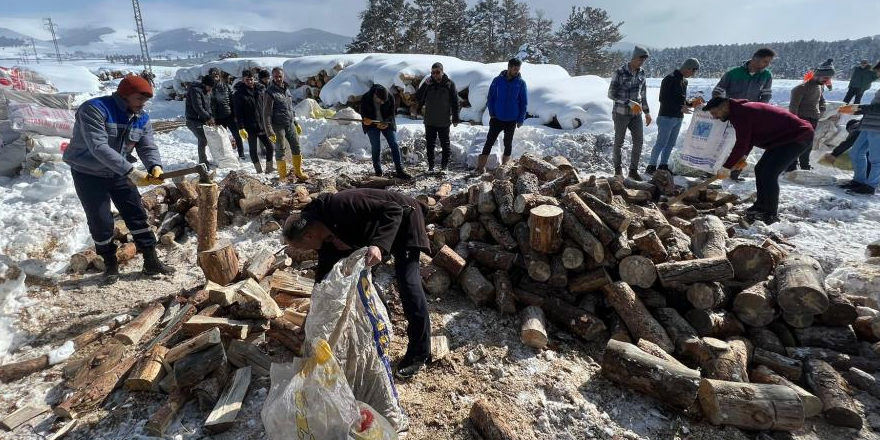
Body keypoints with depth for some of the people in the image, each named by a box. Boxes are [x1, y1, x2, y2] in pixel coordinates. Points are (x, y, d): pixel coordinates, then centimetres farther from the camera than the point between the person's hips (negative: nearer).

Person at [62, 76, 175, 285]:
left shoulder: (142, 119, -5)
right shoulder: (94, 109, -24)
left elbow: (148, 147, -11)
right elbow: (99, 147, -34)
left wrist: (155, 166, -34)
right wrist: (131, 172, -42)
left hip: (118, 174, 5)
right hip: (88, 174, -5)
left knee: (137, 215, 2)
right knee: (100, 221, -4)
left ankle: (151, 262, 9)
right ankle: (110, 265, 17)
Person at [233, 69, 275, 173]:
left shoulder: (260, 89, 6)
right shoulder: (238, 94, -5)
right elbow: (238, 113, -9)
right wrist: (241, 127, -16)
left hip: (263, 125, 4)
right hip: (250, 127, -4)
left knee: (269, 146, 4)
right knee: (253, 149, 4)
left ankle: (269, 167, 18)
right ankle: (259, 170, 12)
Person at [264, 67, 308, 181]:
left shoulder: (287, 89, 10)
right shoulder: (270, 92, -11)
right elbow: (267, 113, -13)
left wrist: (296, 123, 20)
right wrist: (270, 131, -19)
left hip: (290, 124, 6)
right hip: (278, 126, -6)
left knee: (296, 147, 8)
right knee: (280, 150, 2)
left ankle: (298, 172, 20)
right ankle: (283, 176, 11)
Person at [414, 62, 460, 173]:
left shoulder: (449, 84, -4)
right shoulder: (427, 83, -1)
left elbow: (455, 102, -3)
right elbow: (419, 97, 11)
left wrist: (455, 118, -5)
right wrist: (418, 110, 5)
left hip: (444, 121, -2)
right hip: (429, 121, 2)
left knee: (445, 144, 6)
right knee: (430, 144, 8)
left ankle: (444, 165, 17)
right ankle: (431, 165, 19)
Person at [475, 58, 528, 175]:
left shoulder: (521, 83, -3)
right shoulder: (497, 80, -3)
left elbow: (524, 103, 0)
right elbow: (491, 98, 3)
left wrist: (521, 120, -5)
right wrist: (492, 113, -6)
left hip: (512, 120, 0)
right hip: (497, 118, 0)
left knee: (508, 144, 11)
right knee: (489, 142, -2)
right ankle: (481, 167, 2)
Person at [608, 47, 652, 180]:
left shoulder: (641, 73, 5)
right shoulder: (619, 73, -13)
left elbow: (643, 94, 14)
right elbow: (611, 94, -15)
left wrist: (647, 112, 15)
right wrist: (630, 103, -22)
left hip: (636, 114, 5)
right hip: (621, 113, -5)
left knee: (639, 141, 0)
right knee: (619, 142, 6)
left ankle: (633, 170, 11)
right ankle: (618, 168, 25)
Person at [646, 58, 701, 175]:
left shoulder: (684, 81, 15)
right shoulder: (670, 79, -12)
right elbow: (663, 99, -18)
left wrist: (691, 103, 4)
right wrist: (680, 108, -21)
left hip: (678, 118, 9)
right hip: (667, 117, -9)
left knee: (671, 144, 11)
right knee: (661, 143, -8)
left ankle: (663, 166, 19)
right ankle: (651, 166, -1)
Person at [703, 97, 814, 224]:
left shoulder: (741, 113, -24)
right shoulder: (740, 110, 9)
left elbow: (741, 144, -26)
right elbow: (748, 138, 16)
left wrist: (726, 168, -20)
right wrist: (743, 156, 4)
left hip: (799, 136, -11)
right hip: (785, 137, 11)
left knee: (768, 174, -17)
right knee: (760, 169, 14)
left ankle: (771, 214, -8)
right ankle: (761, 205, 24)